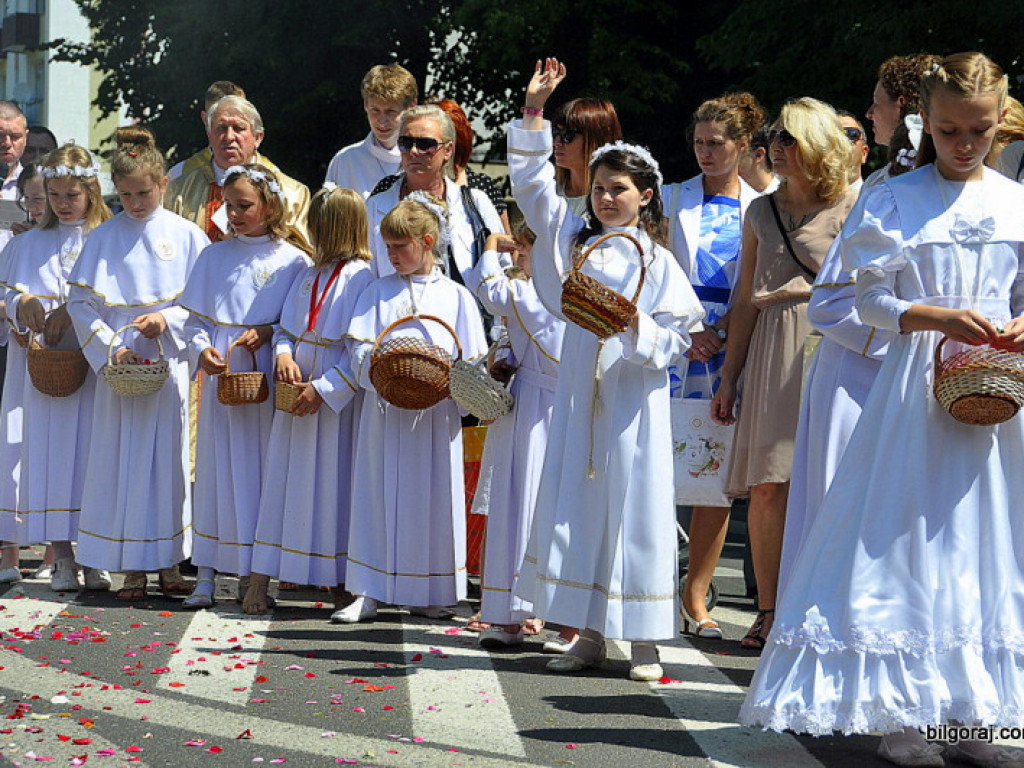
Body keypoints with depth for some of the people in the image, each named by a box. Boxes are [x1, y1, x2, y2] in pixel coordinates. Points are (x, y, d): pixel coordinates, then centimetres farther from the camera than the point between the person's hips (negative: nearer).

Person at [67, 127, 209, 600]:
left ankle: (169, 564, 11)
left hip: (169, 363, 0)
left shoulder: (185, 235, 3)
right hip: (119, 365, 0)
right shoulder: (105, 237, 4)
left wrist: (169, 321, -15)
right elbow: (80, 301, 2)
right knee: (122, 459, 1)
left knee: (168, 457, 2)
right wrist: (109, 348, -9)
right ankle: (132, 570, 7)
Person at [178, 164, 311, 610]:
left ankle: (251, 574, 10)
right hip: (220, 376, 2)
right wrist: (202, 350, -10)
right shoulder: (214, 257, 10)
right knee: (215, 468, 2)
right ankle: (206, 574, 5)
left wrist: (269, 332, -15)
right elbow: (195, 318, 9)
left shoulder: (293, 261, 1)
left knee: (260, 469, 1)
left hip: (267, 377, -2)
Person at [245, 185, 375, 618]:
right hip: (296, 397, 7)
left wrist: (324, 389, -18)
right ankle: (260, 581, 10)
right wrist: (284, 353, -5)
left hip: (337, 400, -6)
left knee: (334, 487, -1)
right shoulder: (307, 276, 13)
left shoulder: (360, 277, -10)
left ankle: (341, 584, 11)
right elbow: (286, 326, 17)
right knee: (283, 481, 7)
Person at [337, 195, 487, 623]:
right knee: (379, 495, 2)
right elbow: (359, 350, 1)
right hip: (384, 413, 1)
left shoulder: (455, 295, 5)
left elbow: (472, 363, 1)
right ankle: (369, 592, 7)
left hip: (435, 415, -1)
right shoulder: (379, 291, 9)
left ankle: (428, 593, 15)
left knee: (432, 498, 4)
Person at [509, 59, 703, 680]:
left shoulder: (656, 261, 0)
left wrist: (638, 327, -22)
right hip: (579, 397, 4)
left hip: (634, 402, -4)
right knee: (575, 507, 5)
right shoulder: (575, 238, 10)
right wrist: (535, 110, 4)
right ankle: (589, 633, 15)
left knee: (635, 509, -2)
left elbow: (678, 337, -3)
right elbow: (532, 184, 10)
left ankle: (644, 640, 7)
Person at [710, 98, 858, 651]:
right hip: (770, 356, 4)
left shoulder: (850, 208, 2)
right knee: (767, 486, -1)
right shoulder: (761, 212, 17)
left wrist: (791, 293, -6)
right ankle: (769, 611, 7)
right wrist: (728, 378, 14)